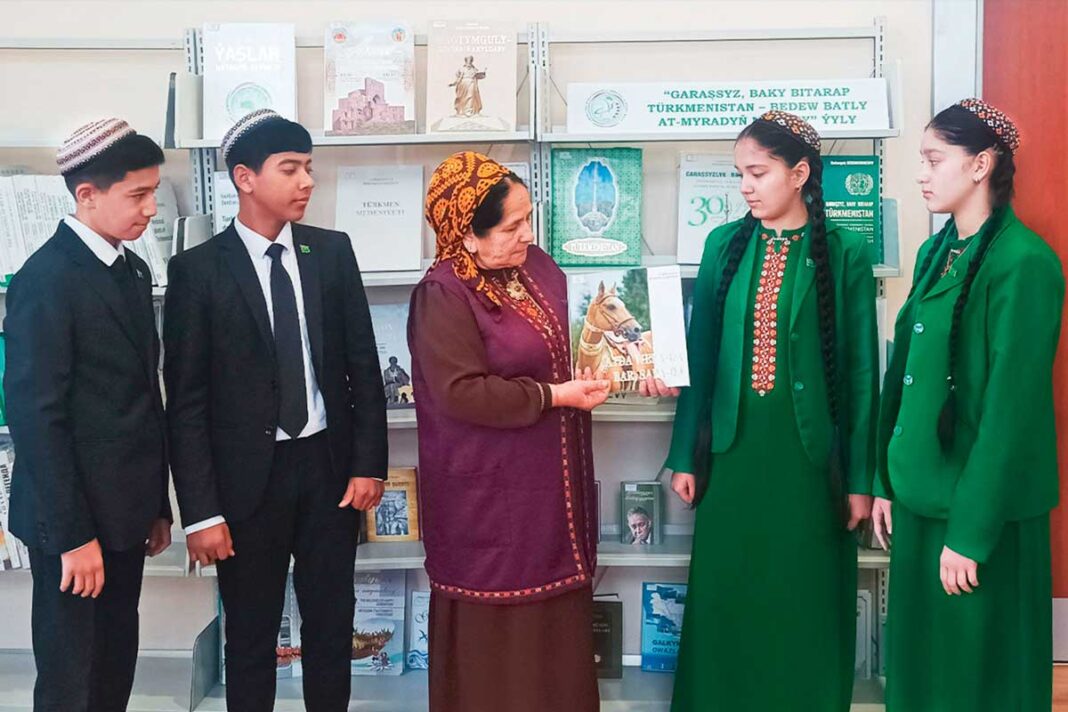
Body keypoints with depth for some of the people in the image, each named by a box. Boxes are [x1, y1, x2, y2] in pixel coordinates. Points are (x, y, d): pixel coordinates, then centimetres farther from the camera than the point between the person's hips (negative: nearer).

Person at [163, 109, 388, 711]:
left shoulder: (333, 252, 3)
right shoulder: (199, 270, -7)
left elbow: (364, 364, 6)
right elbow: (186, 398, -7)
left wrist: (370, 463, -1)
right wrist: (201, 511, -10)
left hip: (330, 465, 3)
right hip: (248, 477, -2)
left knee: (332, 627, 14)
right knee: (250, 639, 11)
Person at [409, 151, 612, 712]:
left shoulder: (538, 267, 5)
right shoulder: (443, 296, -18)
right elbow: (462, 392, -23)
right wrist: (555, 397, -20)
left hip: (552, 483, 7)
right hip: (490, 496, -7)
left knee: (558, 615, 16)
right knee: (495, 626, 6)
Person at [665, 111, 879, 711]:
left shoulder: (844, 253, -4)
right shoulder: (725, 245, 4)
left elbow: (861, 369, -4)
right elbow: (701, 352, 6)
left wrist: (860, 478, -4)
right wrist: (686, 455, 5)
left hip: (808, 451, -2)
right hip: (733, 447, 3)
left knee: (805, 601, 7)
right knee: (724, 594, 9)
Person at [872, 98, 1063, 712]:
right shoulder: (937, 253, 8)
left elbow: (1011, 406, -19)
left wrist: (970, 530, -17)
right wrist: (887, 480, 10)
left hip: (982, 508, -7)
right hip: (921, 492, 7)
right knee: (918, 655, 16)